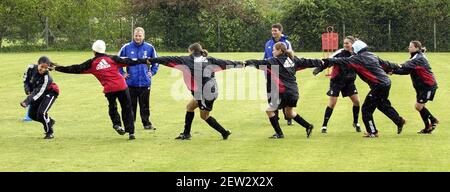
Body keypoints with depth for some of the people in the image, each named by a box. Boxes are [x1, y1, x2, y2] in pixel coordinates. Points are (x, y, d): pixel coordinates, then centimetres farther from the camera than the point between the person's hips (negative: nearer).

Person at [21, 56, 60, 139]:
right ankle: (49, 121, 31)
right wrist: (28, 91, -15)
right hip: (35, 91, 6)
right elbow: (26, 79, -2)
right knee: (32, 114, 7)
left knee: (41, 112, -21)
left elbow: (39, 93, -39)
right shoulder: (31, 68, -22)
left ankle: (49, 133, -3)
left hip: (50, 93, -6)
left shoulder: (46, 77, -36)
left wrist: (27, 102, -46)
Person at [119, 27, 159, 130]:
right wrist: (122, 73, 4)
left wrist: (152, 72, 8)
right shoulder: (127, 48, -2)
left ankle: (147, 123, 15)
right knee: (131, 105, 4)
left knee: (145, 105, 7)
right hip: (131, 82, -1)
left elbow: (156, 61, 18)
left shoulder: (149, 48, 1)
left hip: (145, 82, 1)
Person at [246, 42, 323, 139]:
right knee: (289, 112, 28)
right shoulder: (292, 60, 12)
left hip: (284, 92, -8)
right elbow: (306, 62, 22)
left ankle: (279, 133, 3)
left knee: (269, 110, 4)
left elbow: (261, 63, -17)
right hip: (294, 92, 8)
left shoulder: (275, 61, -7)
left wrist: (248, 62, -21)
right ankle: (308, 126, 26)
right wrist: (319, 62, 37)